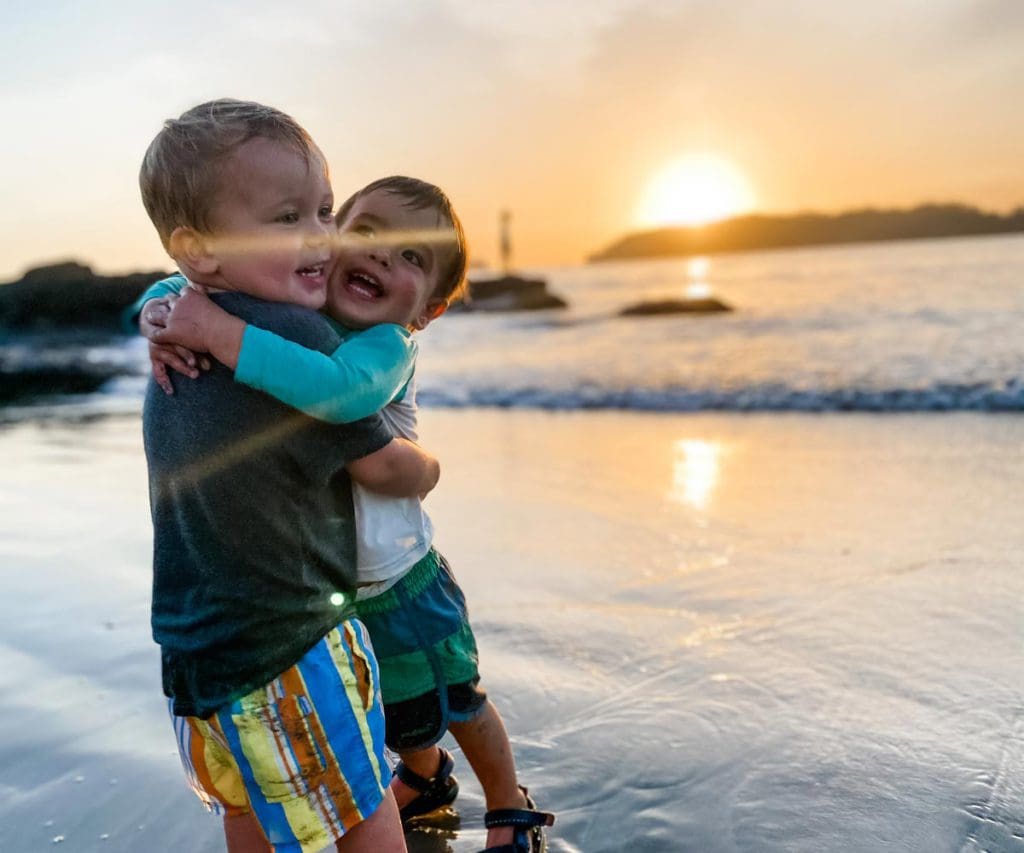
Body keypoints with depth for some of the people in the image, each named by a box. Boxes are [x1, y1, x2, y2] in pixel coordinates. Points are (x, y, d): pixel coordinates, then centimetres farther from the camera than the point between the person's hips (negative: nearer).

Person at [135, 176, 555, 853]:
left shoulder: (389, 347, -28)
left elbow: (340, 390, -49)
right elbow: (182, 286, -3)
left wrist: (217, 331, -46)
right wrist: (164, 316, -25)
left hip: (397, 582, -5)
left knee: (456, 701, 17)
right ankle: (426, 777, 60)